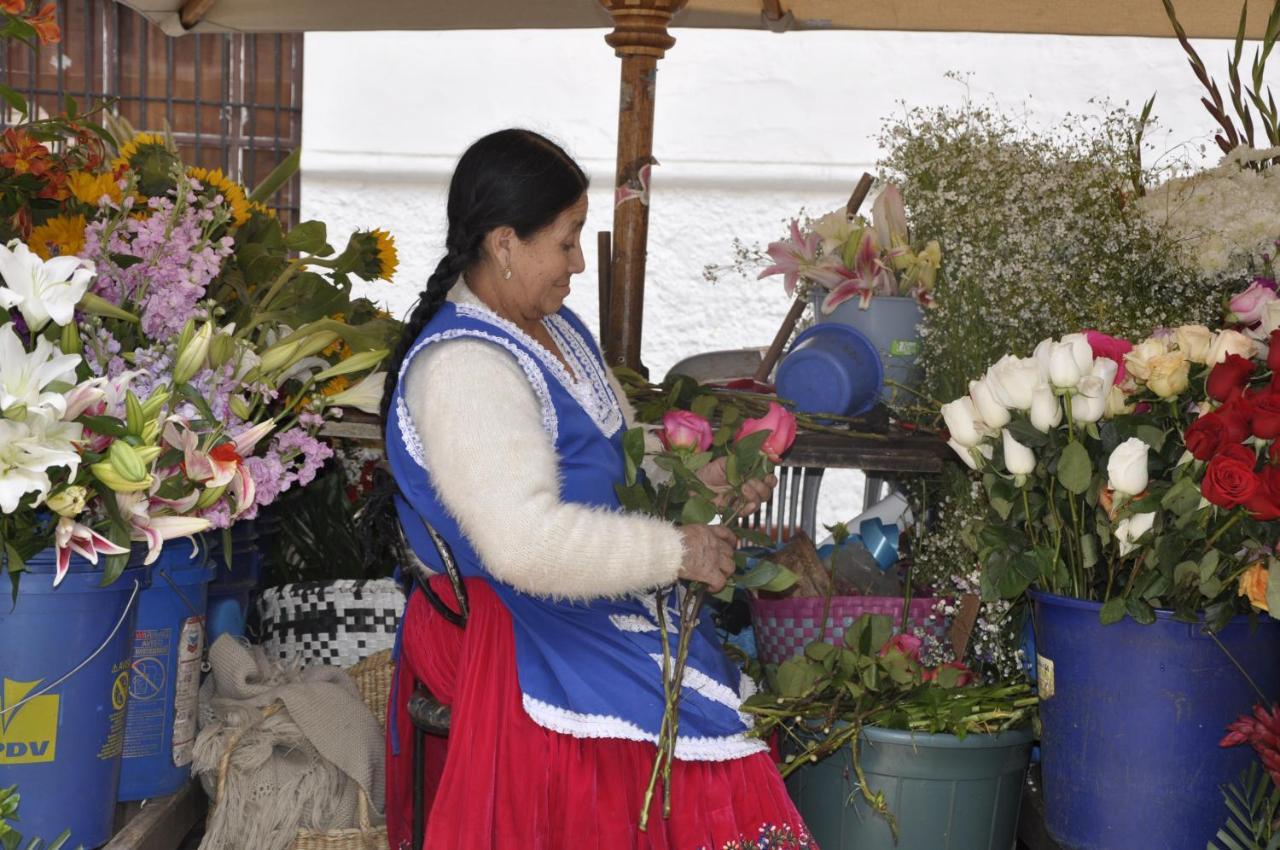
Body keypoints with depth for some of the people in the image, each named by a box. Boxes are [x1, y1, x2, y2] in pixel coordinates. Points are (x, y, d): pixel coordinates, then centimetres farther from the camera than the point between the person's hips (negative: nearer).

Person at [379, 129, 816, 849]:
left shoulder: (554, 325, 11)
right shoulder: (463, 368, -22)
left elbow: (622, 445, 24)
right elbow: (527, 545, -30)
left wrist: (702, 475, 4)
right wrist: (678, 552, -22)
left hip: (592, 595, 10)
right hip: (507, 622, -9)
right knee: (701, 723, -20)